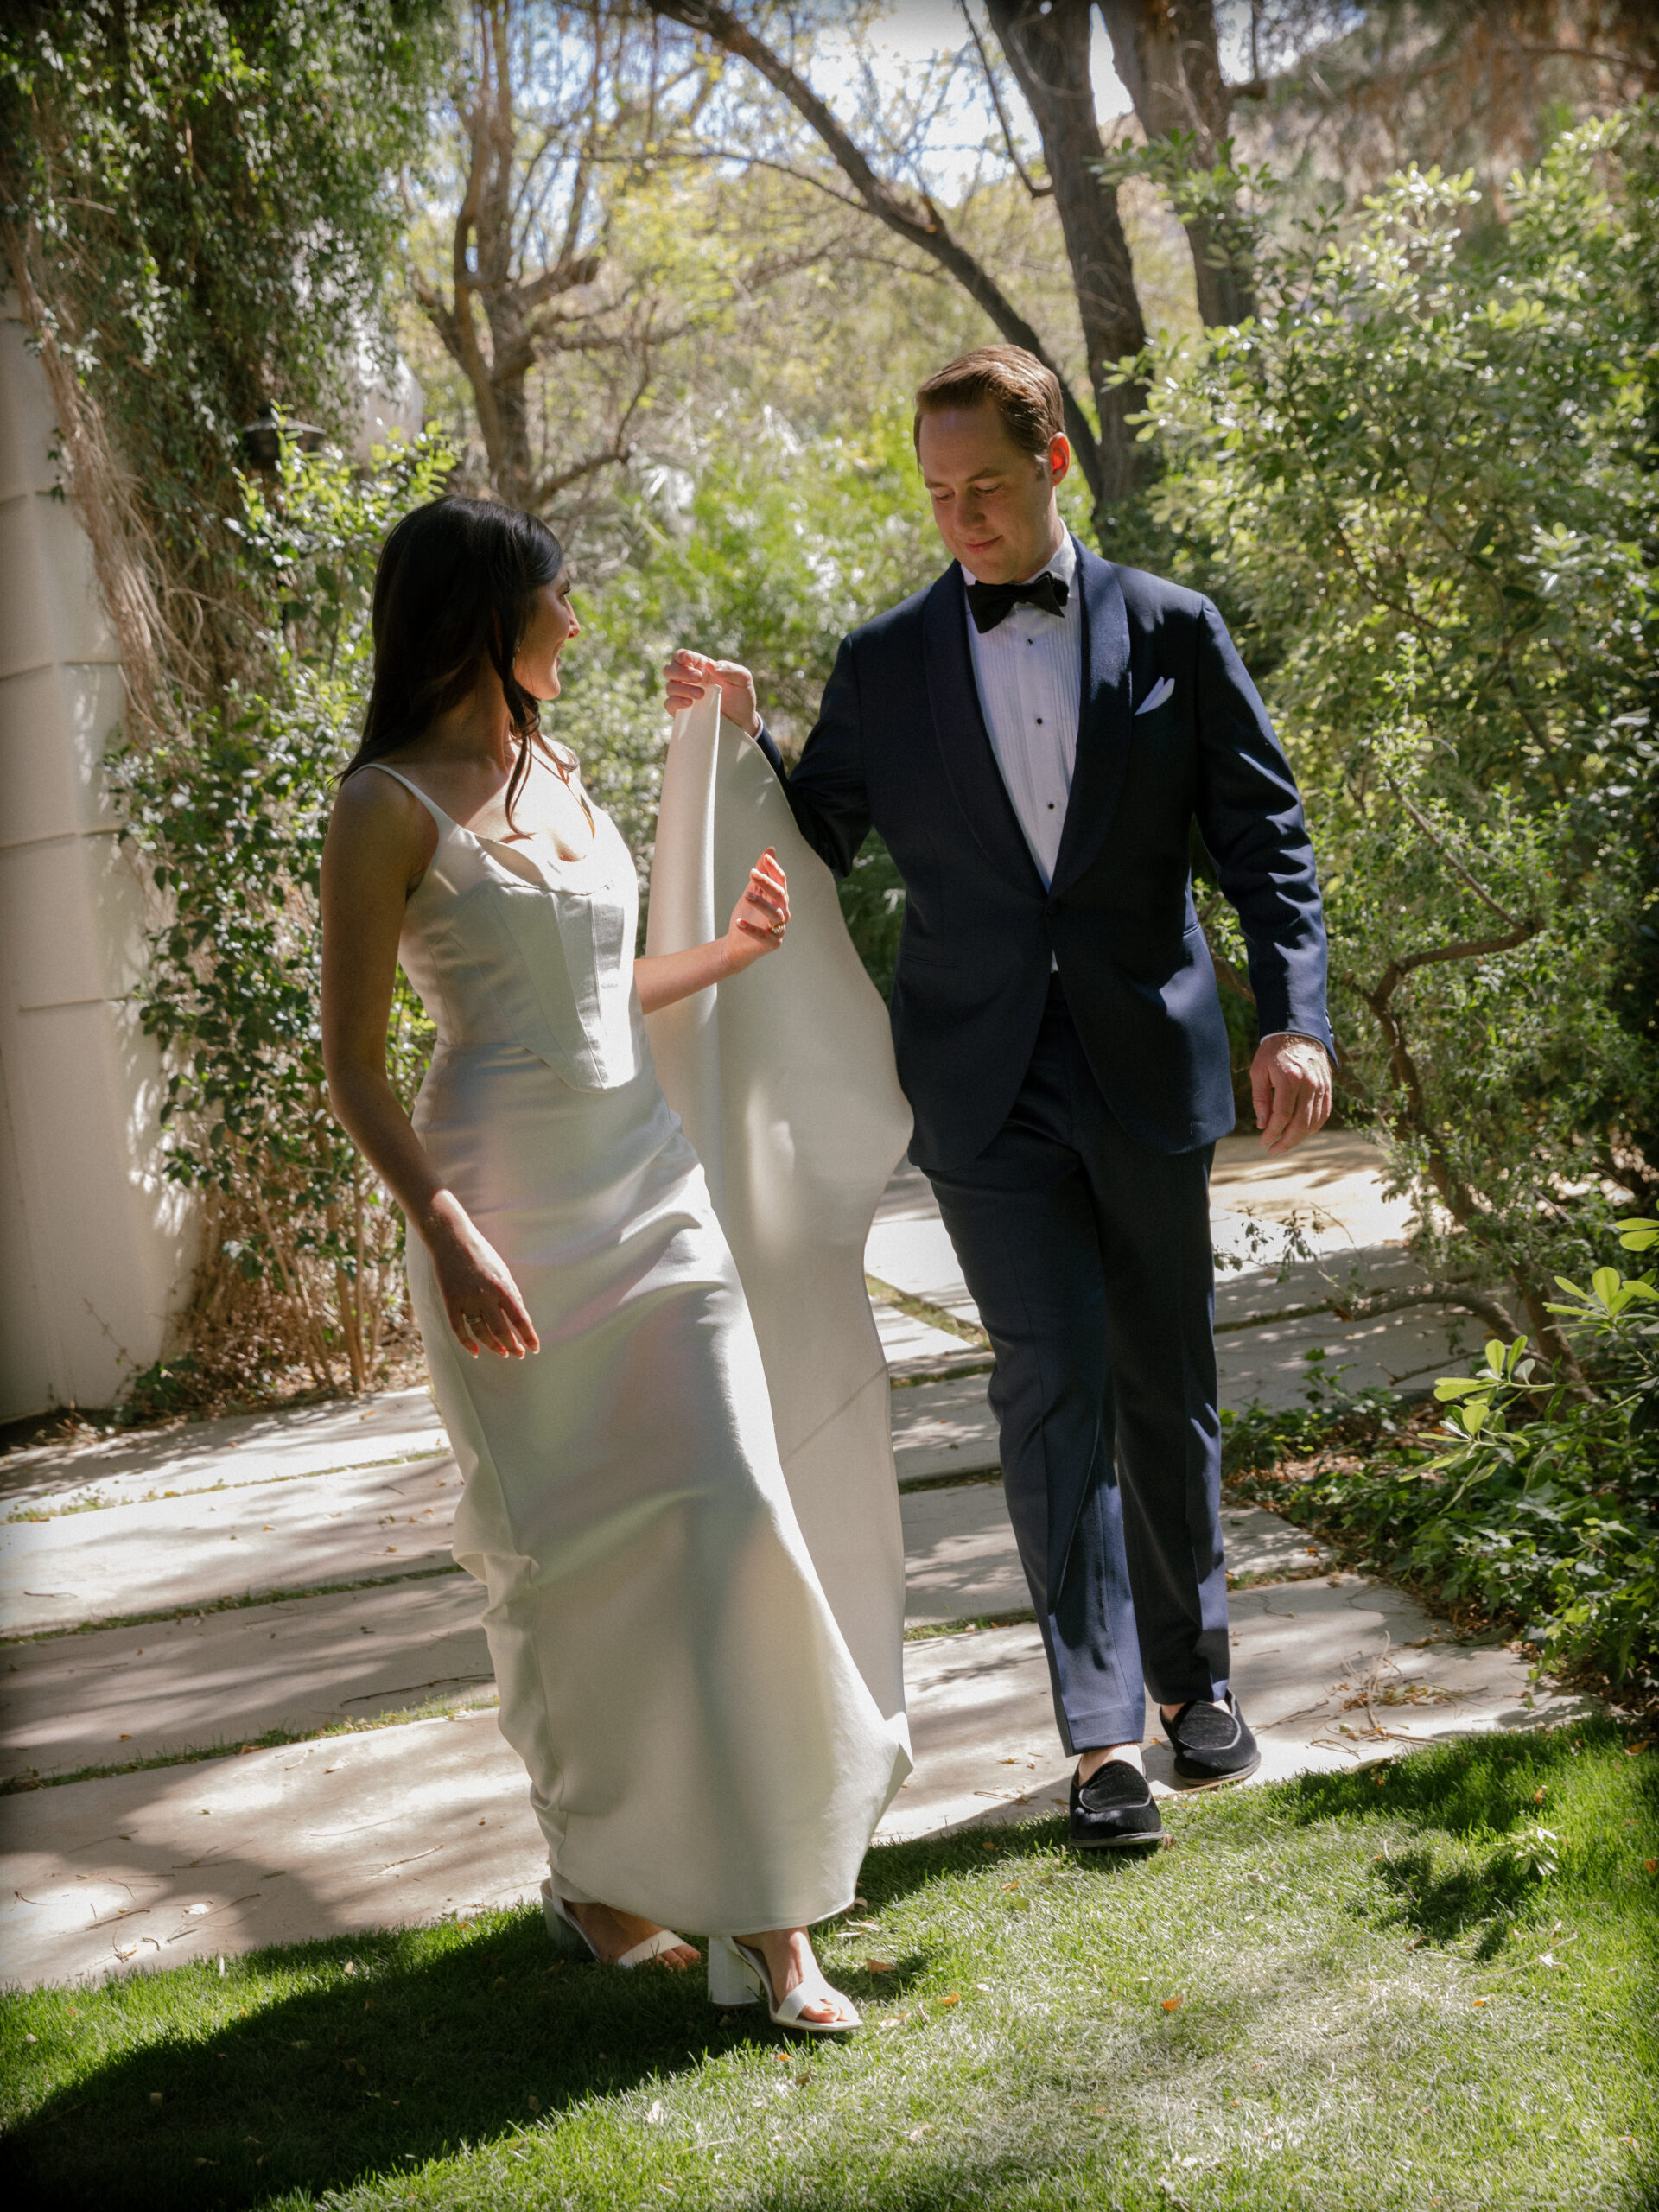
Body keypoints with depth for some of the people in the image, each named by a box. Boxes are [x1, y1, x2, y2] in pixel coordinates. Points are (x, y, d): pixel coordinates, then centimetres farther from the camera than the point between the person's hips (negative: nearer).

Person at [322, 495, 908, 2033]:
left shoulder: (558, 775, 15)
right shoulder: (392, 809, -7)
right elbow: (354, 1062, -9)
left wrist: (729, 953, 27)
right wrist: (446, 1234, -20)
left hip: (651, 1184, 6)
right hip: (511, 1211, -6)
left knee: (726, 1516, -3)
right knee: (561, 1549, 3)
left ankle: (761, 1913, 3)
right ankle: (596, 1874, 22)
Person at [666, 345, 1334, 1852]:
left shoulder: (1172, 633, 3)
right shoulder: (886, 665, 5)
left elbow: (1265, 837, 2)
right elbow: (812, 850, 9)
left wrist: (1294, 1017, -10)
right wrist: (742, 739, -8)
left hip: (1147, 1065, 1)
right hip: (986, 1087, 0)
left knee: (1167, 1385, 11)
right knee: (1052, 1385, -6)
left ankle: (1192, 1673, 29)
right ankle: (1103, 1733, -2)